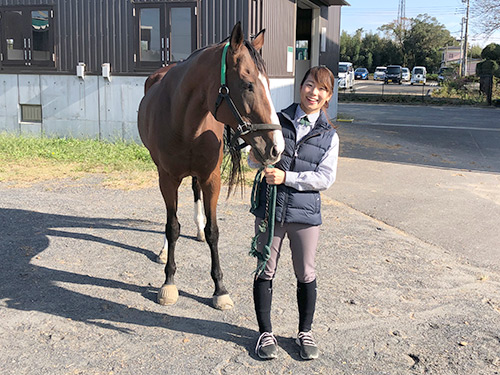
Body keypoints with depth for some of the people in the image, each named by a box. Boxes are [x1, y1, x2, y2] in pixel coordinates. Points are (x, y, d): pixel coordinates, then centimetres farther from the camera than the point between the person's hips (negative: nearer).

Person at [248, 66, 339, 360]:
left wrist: (286, 177, -18)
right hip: (270, 208, 0)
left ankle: (306, 332, 30)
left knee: (306, 275, 10)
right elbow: (255, 159, 8)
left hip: (306, 212, 0)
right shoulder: (277, 120, 4)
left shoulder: (329, 135, 2)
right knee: (265, 272, 8)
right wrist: (258, 158, -16)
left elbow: (326, 177, -7)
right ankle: (266, 333, 25)